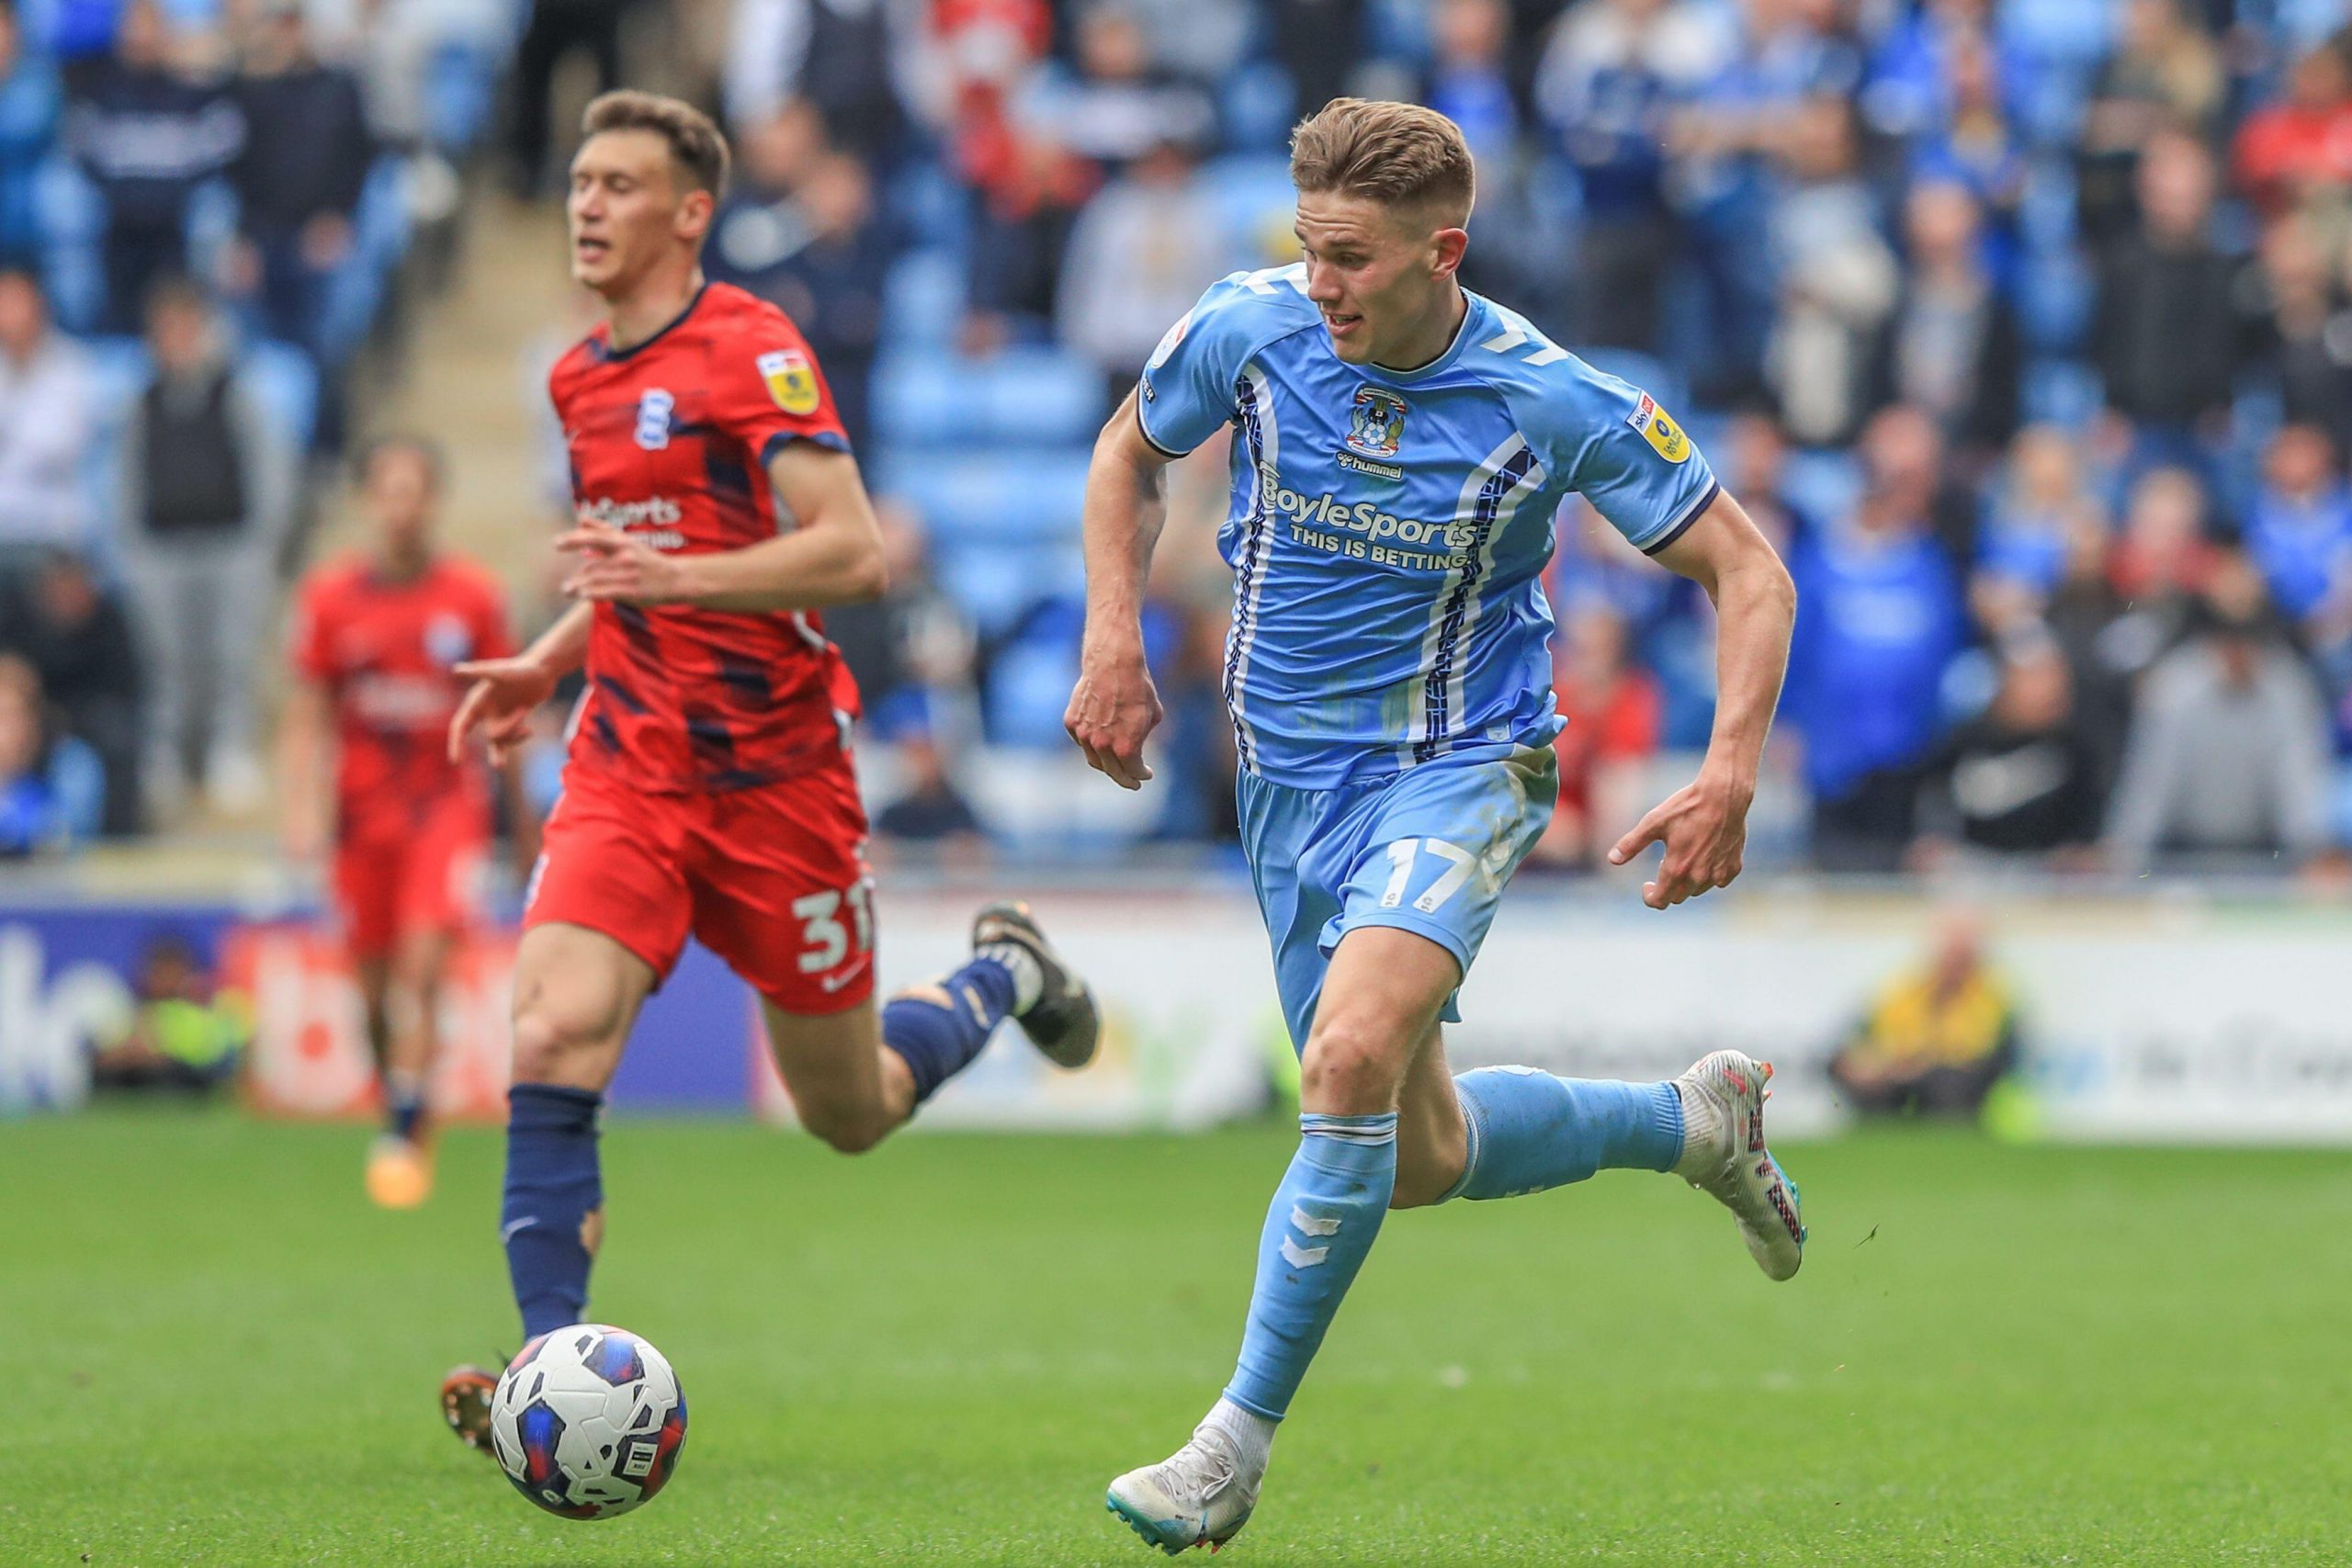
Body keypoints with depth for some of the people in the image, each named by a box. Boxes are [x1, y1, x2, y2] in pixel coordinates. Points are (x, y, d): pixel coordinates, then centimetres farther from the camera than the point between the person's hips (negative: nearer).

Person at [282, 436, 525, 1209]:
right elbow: (307, 718, 4)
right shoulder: (329, 596, -1)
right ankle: (399, 1112, 26)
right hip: (364, 812, 2)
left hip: (447, 803, -2)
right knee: (375, 987, 5)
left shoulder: (473, 595, -2)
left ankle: (402, 1135, -15)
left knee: (425, 966, -18)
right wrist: (302, 811, -8)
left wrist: (524, 819, 11)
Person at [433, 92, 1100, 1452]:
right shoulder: (581, 378, 13)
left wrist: (670, 576, -31)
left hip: (777, 769, -5)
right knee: (553, 1038, -20)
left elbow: (854, 551, -21)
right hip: (631, 766, 5)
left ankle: (1004, 977, 40)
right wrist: (549, 663, 16)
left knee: (853, 1114, 8)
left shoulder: (754, 352, -12)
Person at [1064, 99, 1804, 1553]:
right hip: (1291, 768, 5)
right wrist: (1115, 641, -2)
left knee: (1353, 1059, -30)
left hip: (1459, 764, -5)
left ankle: (1238, 1442, -21)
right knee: (1419, 1157, 12)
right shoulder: (1250, 329, -10)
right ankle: (1697, 1120, 39)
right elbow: (1130, 452, 12)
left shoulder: (1553, 402, -18)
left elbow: (1748, 569, -9)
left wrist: (1731, 774, -22)